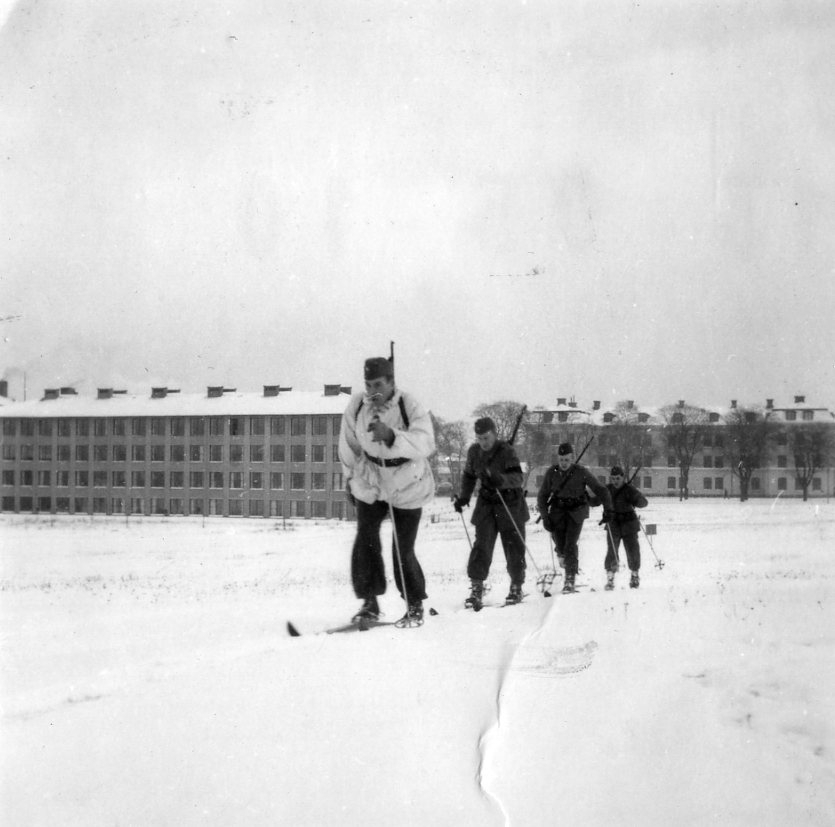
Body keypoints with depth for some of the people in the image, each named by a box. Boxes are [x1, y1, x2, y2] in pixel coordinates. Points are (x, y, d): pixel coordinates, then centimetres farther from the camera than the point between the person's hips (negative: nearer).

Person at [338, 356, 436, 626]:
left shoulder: (412, 408, -21)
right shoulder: (356, 405, -10)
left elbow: (425, 444, -37)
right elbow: (349, 445, 7)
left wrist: (390, 435, -52)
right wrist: (350, 478, 16)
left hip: (407, 486, -3)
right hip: (370, 482, 3)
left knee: (403, 552, -4)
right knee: (365, 543, -5)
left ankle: (415, 606, 16)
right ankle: (369, 603, 11)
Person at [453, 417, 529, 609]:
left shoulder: (506, 451, -16)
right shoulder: (474, 451, -1)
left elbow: (518, 477, -28)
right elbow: (469, 476, 17)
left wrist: (501, 479, -47)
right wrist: (463, 497, 9)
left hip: (510, 503, -3)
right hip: (487, 503, 3)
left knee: (514, 546, 3)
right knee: (482, 544, -10)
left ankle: (516, 587, 19)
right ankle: (476, 589, -12)